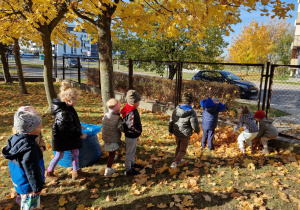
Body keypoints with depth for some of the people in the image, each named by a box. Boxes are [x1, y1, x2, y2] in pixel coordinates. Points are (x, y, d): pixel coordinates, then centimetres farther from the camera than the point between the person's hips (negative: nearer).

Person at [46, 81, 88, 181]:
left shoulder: (69, 108, 2)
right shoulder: (62, 112, -29)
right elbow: (68, 128, -30)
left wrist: (78, 126, 18)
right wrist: (80, 135, -23)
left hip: (70, 137, 9)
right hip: (62, 138, -9)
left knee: (75, 152, 13)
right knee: (59, 155, 8)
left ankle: (76, 171, 27)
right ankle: (49, 173, 30)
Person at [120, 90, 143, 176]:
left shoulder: (132, 109, 1)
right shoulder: (132, 113, -31)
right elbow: (131, 126, -33)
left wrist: (138, 131, 9)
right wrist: (138, 131, -16)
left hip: (133, 136, 10)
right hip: (131, 137, -10)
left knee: (132, 151, 27)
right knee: (129, 153, 6)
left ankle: (132, 163, 48)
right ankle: (128, 170, 22)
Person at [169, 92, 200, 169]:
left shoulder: (176, 109, -6)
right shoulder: (191, 113, -22)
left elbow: (171, 121, 3)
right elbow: (195, 125, -17)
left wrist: (170, 130, 17)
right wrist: (197, 131, 5)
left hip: (176, 133, 5)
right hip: (185, 135, -5)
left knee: (178, 147, 27)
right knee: (182, 150, 10)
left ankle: (178, 160, 43)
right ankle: (175, 162, -4)